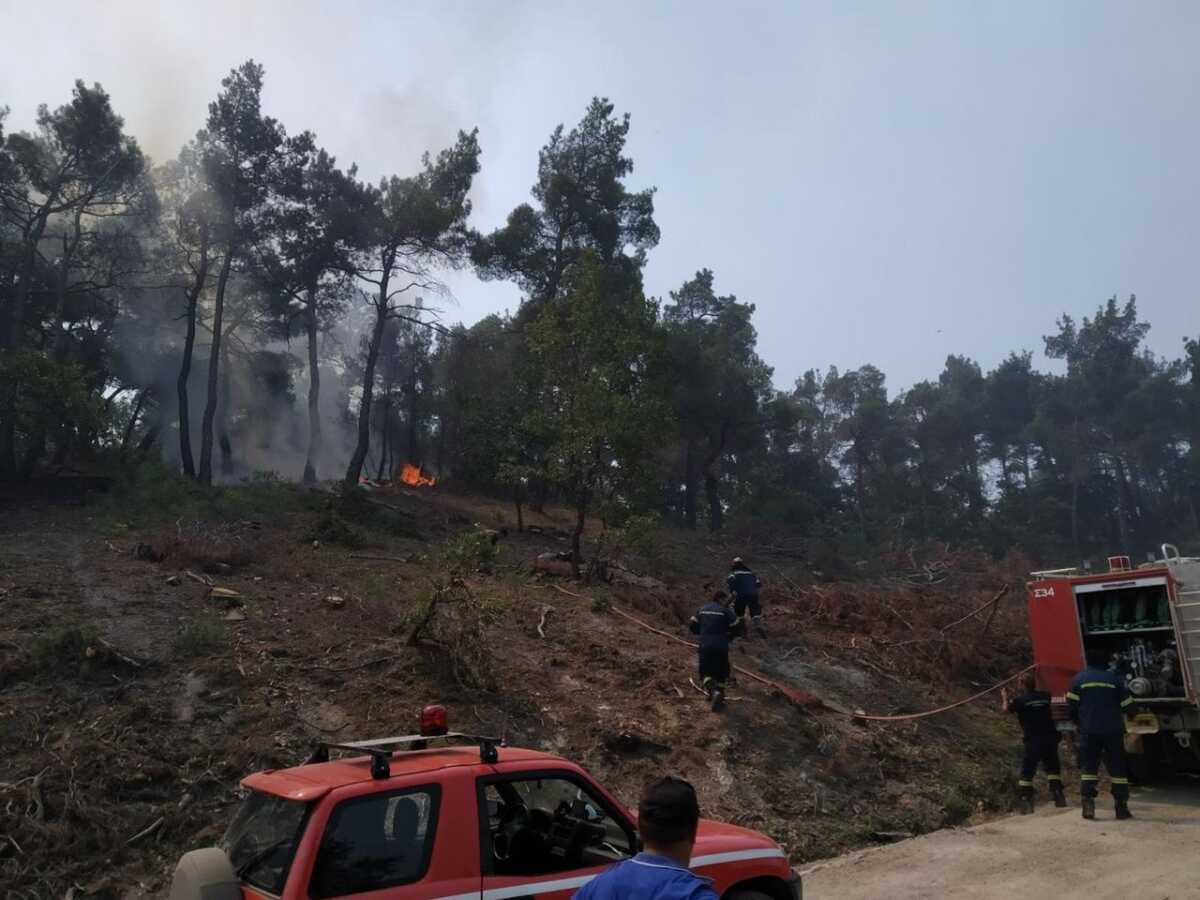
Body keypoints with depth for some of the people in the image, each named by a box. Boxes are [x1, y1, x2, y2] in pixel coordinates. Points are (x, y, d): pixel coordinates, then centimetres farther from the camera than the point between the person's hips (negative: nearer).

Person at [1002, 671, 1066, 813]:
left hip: (1033, 741, -4)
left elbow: (1007, 708, 12)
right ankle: (1059, 797, 15)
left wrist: (1005, 697, 31)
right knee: (1052, 768, 18)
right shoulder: (1045, 696, 4)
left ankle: (1026, 801, -2)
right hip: (1050, 738, 4)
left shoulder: (1020, 699, -7)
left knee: (1027, 772, 3)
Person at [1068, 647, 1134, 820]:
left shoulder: (1079, 679, 2)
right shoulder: (1114, 679, 2)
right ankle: (1121, 807, 8)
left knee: (1088, 767, 4)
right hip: (1113, 731, 0)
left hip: (1089, 731, 0)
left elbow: (1072, 706, -1)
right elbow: (1126, 705, 4)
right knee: (1117, 768, 8)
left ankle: (1088, 804, -6)